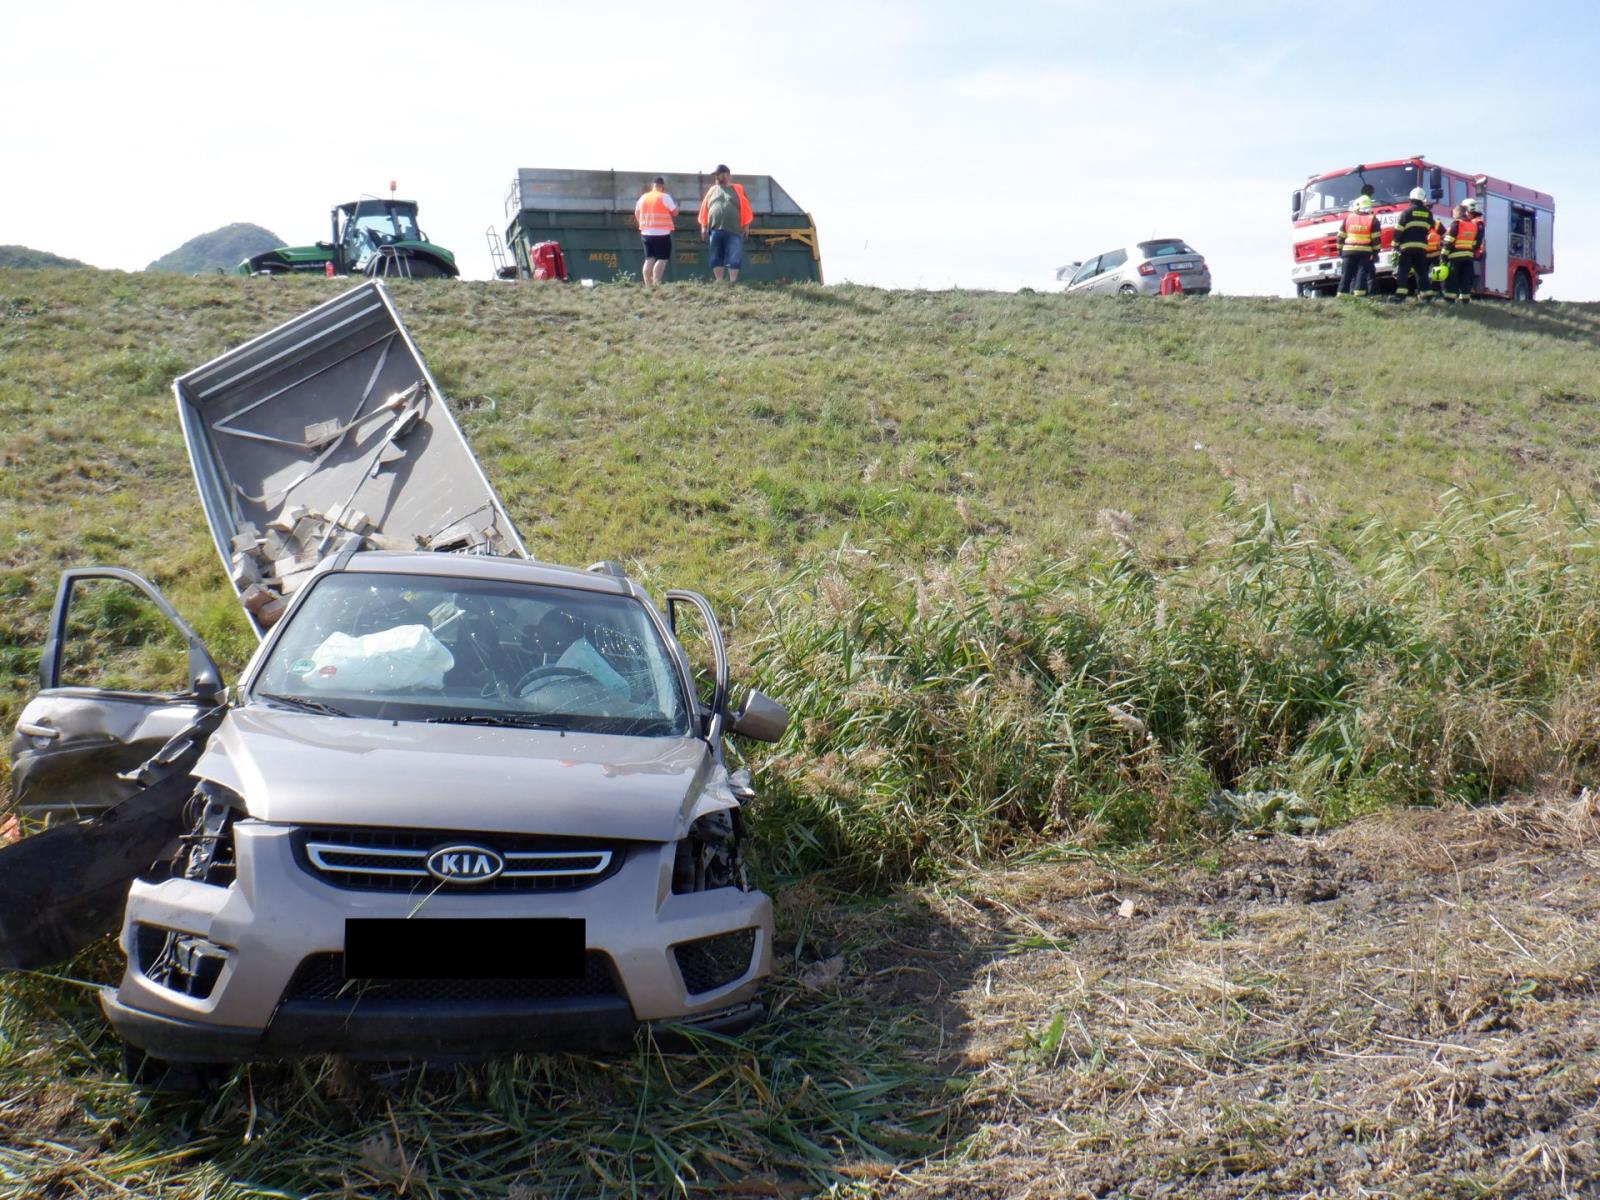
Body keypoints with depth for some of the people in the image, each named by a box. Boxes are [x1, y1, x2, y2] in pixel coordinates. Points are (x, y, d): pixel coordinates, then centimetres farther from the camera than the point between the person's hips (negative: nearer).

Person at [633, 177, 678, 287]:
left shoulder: (643, 197, 12)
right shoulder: (664, 197, -6)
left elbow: (636, 213, 21)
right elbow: (675, 212, -1)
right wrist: (676, 205, 20)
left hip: (646, 233, 6)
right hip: (662, 233, -6)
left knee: (649, 259, 8)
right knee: (662, 259, -4)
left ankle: (648, 285, 2)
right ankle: (656, 285, -16)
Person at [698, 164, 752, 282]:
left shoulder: (738, 189, 7)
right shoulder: (712, 190, 15)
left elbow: (745, 207, 4)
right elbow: (704, 207, 13)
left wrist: (746, 225, -2)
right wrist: (704, 225, 6)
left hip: (733, 230, -3)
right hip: (715, 229, 3)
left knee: (734, 258, -5)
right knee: (716, 257, 2)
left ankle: (733, 282, -1)